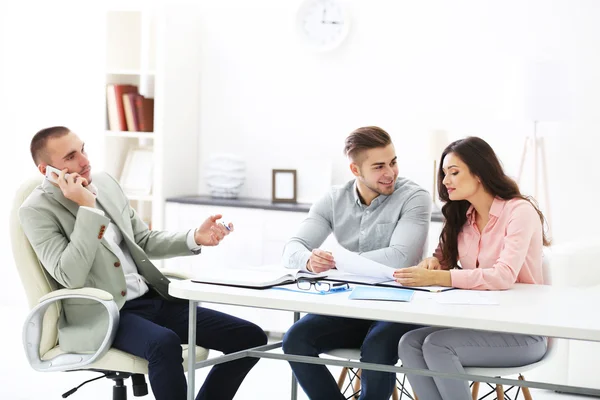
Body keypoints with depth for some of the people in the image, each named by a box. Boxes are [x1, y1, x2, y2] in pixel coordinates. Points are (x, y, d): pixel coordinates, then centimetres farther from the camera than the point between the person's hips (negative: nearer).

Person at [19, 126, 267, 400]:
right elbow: (71, 276, -20)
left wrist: (195, 238, 2)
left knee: (250, 337, -6)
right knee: (164, 343, -39)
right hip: (103, 316, -7)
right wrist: (87, 208, -20)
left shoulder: (104, 183, 11)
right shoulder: (37, 210, -8)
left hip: (153, 299, 7)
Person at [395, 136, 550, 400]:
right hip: (478, 324, 7)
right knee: (409, 344, -19)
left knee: (436, 345, -27)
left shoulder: (519, 211, -12)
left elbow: (505, 276, -25)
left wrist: (436, 278, -32)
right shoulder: (462, 217, 12)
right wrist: (432, 264, -12)